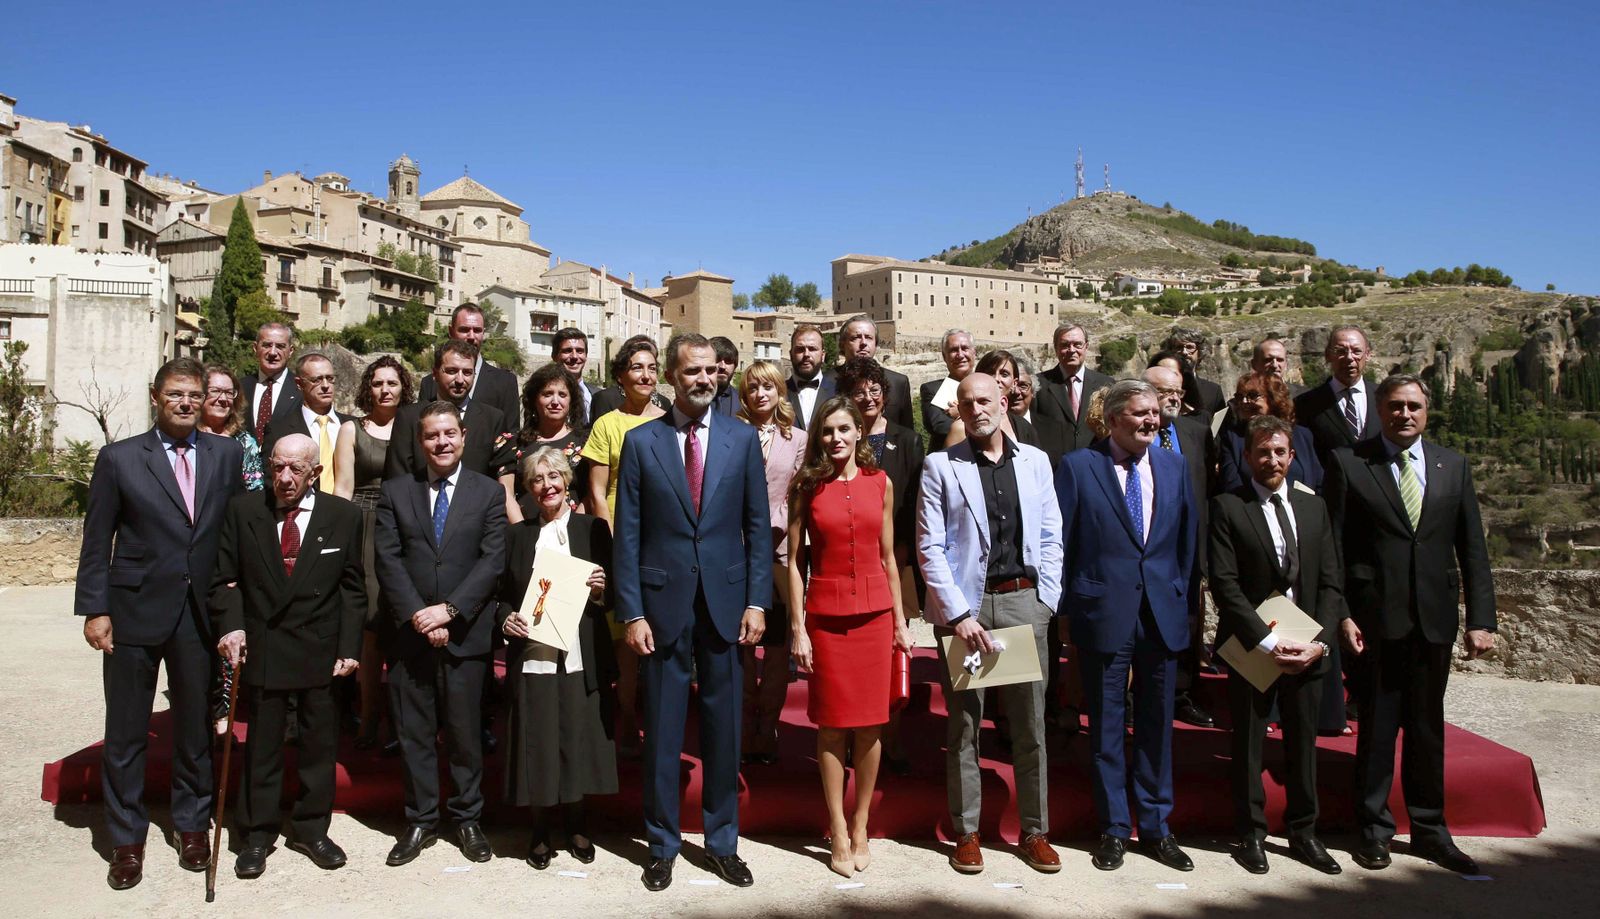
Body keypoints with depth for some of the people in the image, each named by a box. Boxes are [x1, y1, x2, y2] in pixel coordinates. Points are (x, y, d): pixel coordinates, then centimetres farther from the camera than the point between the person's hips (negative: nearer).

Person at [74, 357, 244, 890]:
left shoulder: (228, 456, 3)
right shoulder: (119, 459, -1)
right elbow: (97, 542, -1)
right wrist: (94, 610, -6)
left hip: (201, 615, 1)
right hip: (134, 612, -1)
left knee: (196, 727, 13)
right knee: (126, 732, 8)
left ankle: (192, 825, 29)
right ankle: (126, 839, 24)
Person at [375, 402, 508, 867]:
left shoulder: (488, 492, 5)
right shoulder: (395, 492, 8)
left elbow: (492, 561, -4)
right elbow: (388, 560, 0)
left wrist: (448, 610, -13)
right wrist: (417, 614, -11)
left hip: (465, 633, -1)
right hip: (410, 633, 1)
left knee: (465, 732, 6)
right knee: (414, 733, 8)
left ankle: (467, 819, 21)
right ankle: (420, 821, 21)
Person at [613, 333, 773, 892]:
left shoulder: (743, 439, 3)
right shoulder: (641, 441, 0)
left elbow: (758, 526, 4)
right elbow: (627, 533, -1)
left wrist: (757, 601, -3)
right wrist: (631, 612, -6)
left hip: (725, 601, 1)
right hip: (663, 602, -1)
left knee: (723, 727, 11)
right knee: (661, 729, 8)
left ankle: (723, 841, 27)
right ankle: (662, 844, 25)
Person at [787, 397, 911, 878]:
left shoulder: (879, 483, 6)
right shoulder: (806, 486, 0)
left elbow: (888, 556, 9)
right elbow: (795, 561, -1)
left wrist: (900, 621, 7)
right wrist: (798, 628, -6)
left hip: (875, 612, 2)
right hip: (825, 614, -2)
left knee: (871, 722, 5)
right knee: (832, 723, 4)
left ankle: (860, 826, 20)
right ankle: (839, 833, 15)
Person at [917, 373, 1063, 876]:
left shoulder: (1034, 460, 9)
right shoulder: (940, 466, 0)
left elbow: (1051, 537, 10)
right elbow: (930, 548, -4)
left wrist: (1047, 601, 2)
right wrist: (958, 614, -11)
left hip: (1024, 599, 2)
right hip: (964, 603, -2)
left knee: (1030, 721, 8)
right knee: (964, 723, 5)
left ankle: (1034, 831, 21)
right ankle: (966, 832, 18)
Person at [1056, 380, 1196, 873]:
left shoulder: (1174, 466, 8)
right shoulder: (1077, 467, -5)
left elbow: (1186, 539, 13)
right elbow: (1060, 542, -2)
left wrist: (1179, 595, 10)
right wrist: (1068, 607, -2)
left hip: (1163, 614, 4)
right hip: (1104, 612, -3)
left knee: (1157, 722, 12)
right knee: (1106, 724, 7)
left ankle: (1155, 827, 25)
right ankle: (1113, 828, 21)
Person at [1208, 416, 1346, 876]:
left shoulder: (1313, 507, 10)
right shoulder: (1227, 507, -5)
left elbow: (1331, 582, 7)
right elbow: (1224, 583, -11)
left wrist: (1319, 641, -6)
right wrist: (1267, 641, -17)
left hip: (1308, 648, 4)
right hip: (1250, 647, -4)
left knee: (1304, 742, 12)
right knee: (1248, 743, 7)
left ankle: (1303, 833, 27)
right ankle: (1251, 834, 20)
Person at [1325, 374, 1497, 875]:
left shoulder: (1453, 465, 8)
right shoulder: (1348, 462, -1)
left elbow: (1472, 548, 7)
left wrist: (1480, 618, 1)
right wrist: (1340, 614, -10)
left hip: (1434, 618, 3)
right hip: (1375, 617, -3)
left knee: (1427, 726, 13)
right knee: (1377, 726, 6)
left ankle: (1429, 830, 26)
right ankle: (1375, 829, 20)